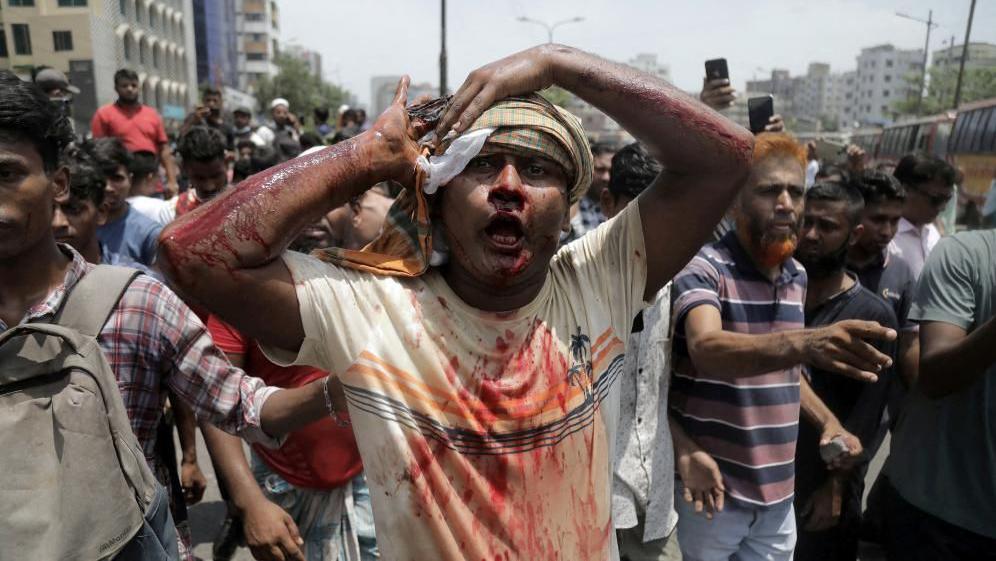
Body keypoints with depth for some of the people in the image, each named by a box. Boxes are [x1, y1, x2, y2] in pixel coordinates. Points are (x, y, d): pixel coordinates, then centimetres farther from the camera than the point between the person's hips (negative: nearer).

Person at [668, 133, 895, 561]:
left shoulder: (798, 276, 6)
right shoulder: (703, 268, -16)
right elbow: (706, 350, -34)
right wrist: (807, 343, -48)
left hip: (778, 488, 6)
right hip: (713, 486, -6)